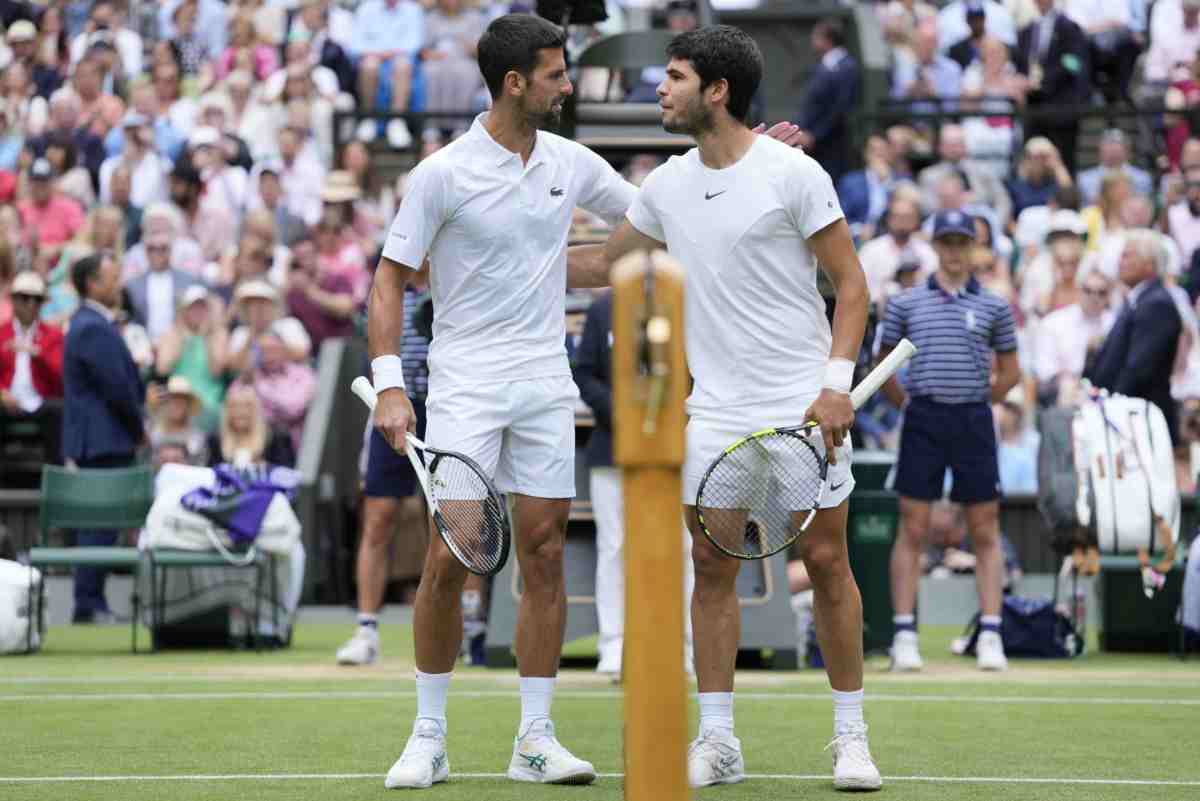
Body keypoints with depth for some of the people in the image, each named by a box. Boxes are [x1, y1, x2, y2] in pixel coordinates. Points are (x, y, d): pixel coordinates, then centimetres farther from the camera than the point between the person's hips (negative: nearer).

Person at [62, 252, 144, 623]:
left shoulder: (90, 324, 18)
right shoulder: (94, 329, -15)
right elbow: (117, 387, -18)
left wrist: (136, 427, 13)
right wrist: (139, 429, -6)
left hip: (97, 442, 10)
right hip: (104, 442, -10)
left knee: (96, 524, 11)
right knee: (100, 521, -8)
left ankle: (90, 603, 14)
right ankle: (89, 603, -8)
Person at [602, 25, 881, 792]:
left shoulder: (794, 174, -7)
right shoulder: (667, 185, 9)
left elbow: (851, 282, -5)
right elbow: (608, 259, 26)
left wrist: (838, 383, -14)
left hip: (802, 408, -5)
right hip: (715, 412, 5)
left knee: (827, 562, 0)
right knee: (712, 567, 2)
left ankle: (851, 736, 10)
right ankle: (717, 741, 8)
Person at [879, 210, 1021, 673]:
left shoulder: (993, 306, 7)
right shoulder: (906, 303, 7)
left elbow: (1010, 372, 13)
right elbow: (884, 366, 13)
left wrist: (979, 401, 7)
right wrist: (905, 403, 5)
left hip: (973, 421, 1)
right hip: (922, 421, 0)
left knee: (985, 531, 1)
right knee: (912, 529, -2)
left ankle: (990, 636, 4)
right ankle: (904, 636, 1)